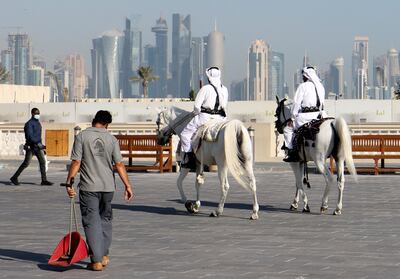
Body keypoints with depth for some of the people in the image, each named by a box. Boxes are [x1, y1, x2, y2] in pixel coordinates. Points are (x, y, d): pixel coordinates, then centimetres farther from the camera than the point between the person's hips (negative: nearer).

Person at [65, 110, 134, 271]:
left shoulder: (82, 137, -5)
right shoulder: (112, 139, 2)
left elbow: (76, 162, -10)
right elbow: (119, 164, -2)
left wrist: (69, 183, -5)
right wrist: (128, 185, 1)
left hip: (88, 187, -3)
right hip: (108, 186, 3)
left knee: (92, 222, 0)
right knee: (105, 219, 20)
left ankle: (96, 261, -3)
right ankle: (104, 256, 24)